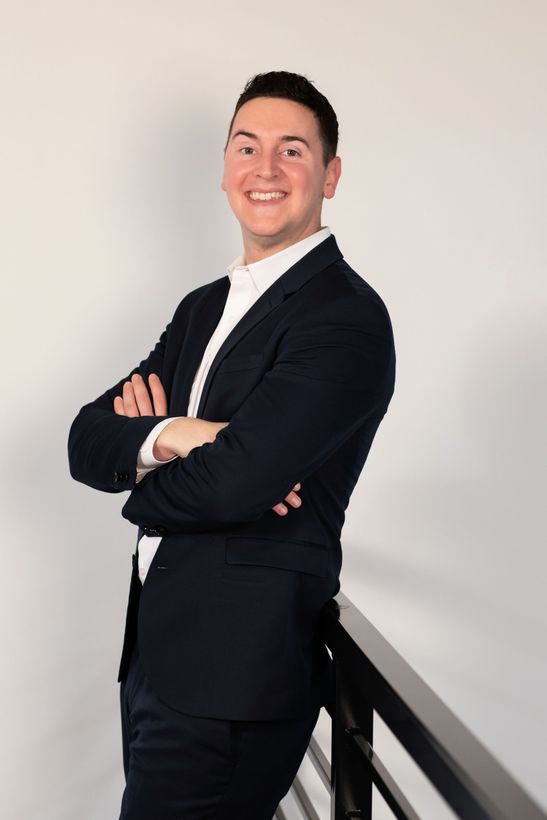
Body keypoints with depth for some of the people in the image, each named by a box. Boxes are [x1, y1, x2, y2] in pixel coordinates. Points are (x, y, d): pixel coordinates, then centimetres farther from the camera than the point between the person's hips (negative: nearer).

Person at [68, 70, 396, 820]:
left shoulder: (346, 316, -14)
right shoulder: (204, 307, 13)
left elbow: (228, 483, -24)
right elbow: (86, 439, 4)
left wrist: (142, 481, -3)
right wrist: (171, 437, -18)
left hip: (235, 673, -8)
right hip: (157, 647, 8)